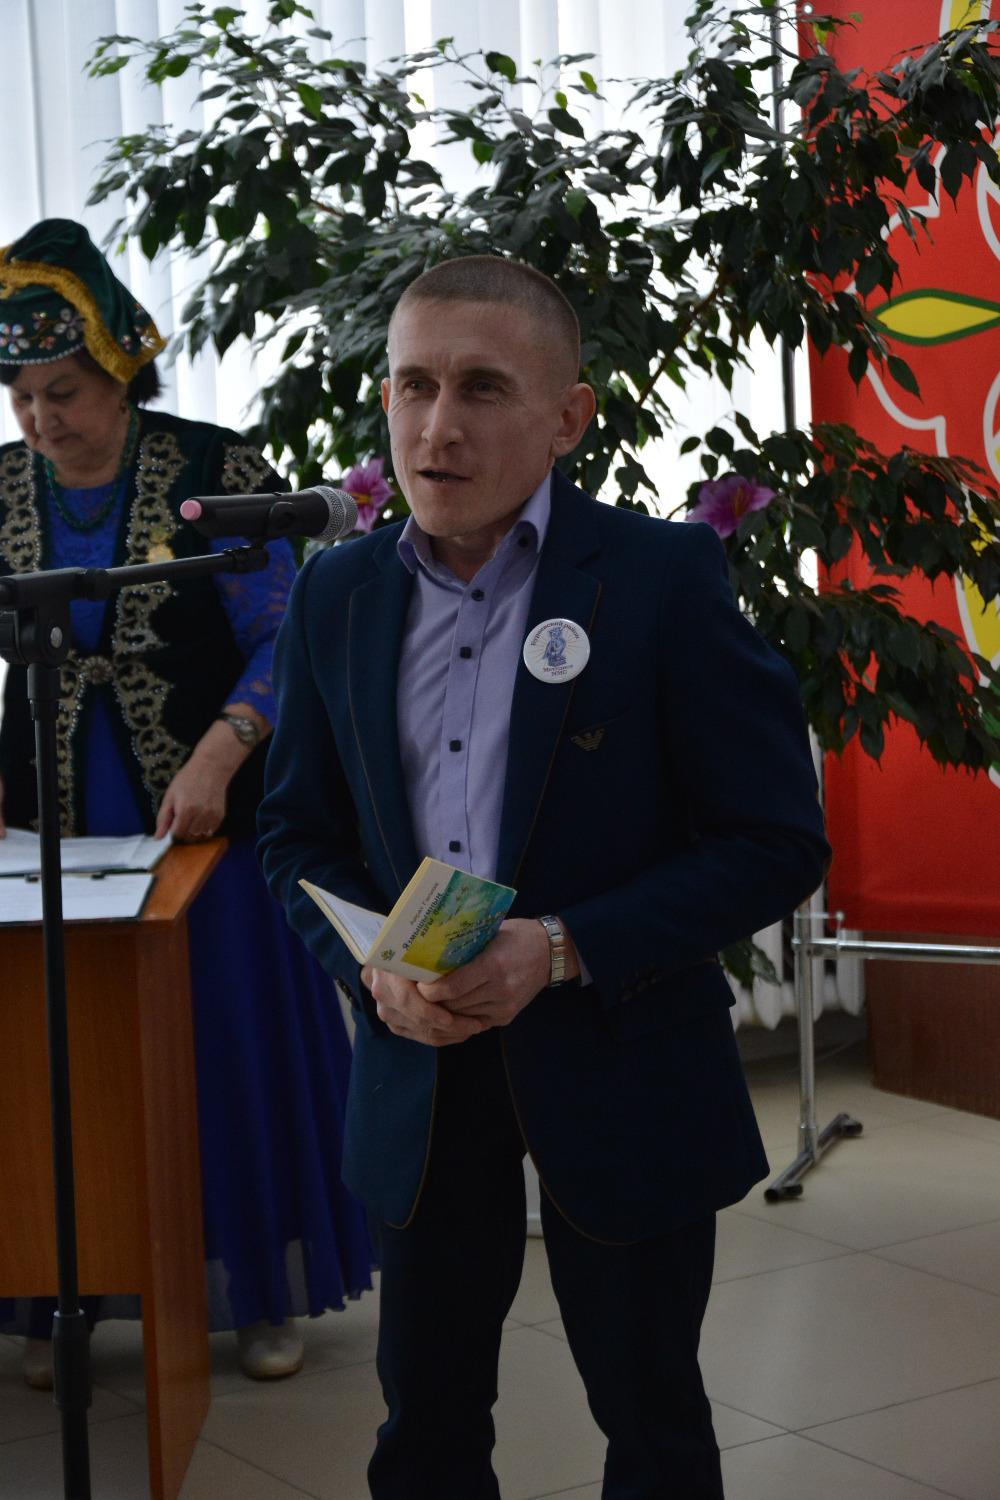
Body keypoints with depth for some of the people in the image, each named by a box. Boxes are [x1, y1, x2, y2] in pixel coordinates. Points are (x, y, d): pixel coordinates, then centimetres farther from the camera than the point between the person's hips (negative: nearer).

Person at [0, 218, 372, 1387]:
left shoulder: (213, 470, -8)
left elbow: (283, 638, -9)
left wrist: (217, 755, -24)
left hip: (211, 812, -3)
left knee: (238, 1044, 4)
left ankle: (262, 1292, 18)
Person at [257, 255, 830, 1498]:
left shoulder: (665, 577, -11)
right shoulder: (336, 594, 2)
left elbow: (778, 840, -12)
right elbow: (297, 830, 10)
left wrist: (566, 950, -22)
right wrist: (374, 968, -11)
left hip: (620, 1069, -3)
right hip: (419, 1068, 4)